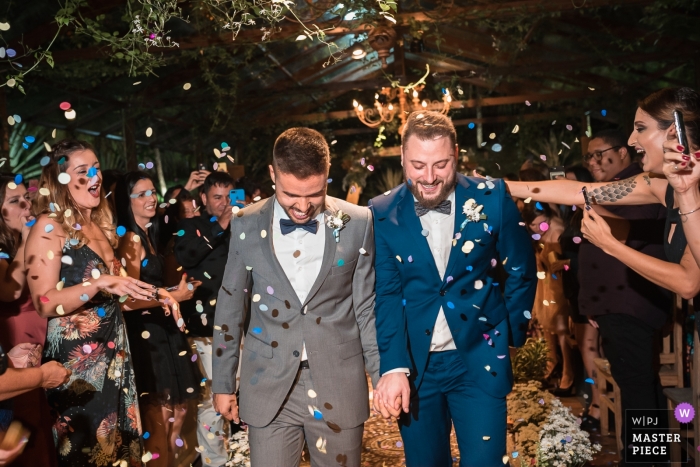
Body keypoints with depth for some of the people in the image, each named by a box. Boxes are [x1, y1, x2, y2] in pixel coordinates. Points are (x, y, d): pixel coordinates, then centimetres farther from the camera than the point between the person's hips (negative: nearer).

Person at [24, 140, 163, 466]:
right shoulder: (49, 227, -11)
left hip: (113, 355, 7)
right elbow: (44, 303, -19)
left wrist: (148, 296, 9)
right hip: (76, 362, -7)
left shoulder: (100, 226, 10)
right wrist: (99, 284, -29)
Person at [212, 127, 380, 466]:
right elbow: (230, 306, 6)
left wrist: (383, 375, 2)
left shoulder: (357, 223, -5)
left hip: (339, 385, 0)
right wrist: (223, 382, 9)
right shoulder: (247, 225, -2)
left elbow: (366, 306, 2)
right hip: (268, 386, 1)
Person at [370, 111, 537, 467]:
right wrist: (393, 368, -20)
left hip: (479, 361, -1)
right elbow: (387, 294, -10)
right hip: (414, 364, 1)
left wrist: (511, 335, 5)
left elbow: (521, 272, 3)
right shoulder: (383, 214, -7)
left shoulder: (492, 199, -8)